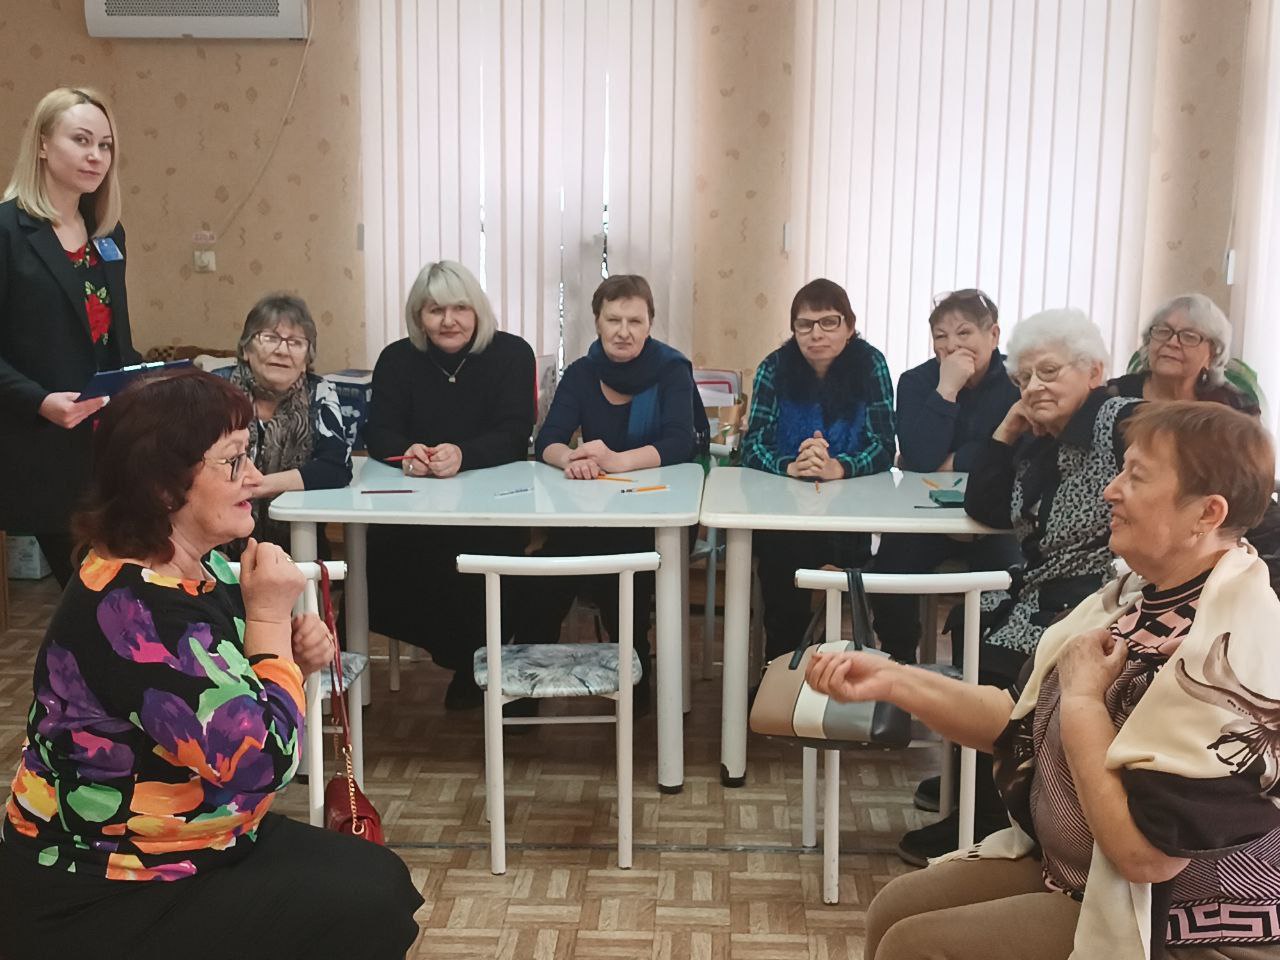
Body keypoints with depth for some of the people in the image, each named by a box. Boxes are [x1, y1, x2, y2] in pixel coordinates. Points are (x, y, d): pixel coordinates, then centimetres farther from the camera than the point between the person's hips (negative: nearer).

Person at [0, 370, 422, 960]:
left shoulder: (203, 572, 2)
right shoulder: (130, 608, -28)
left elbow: (234, 711, 15)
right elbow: (262, 758, -29)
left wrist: (294, 659, -6)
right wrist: (270, 617, -18)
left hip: (196, 840, 9)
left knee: (380, 877, 5)